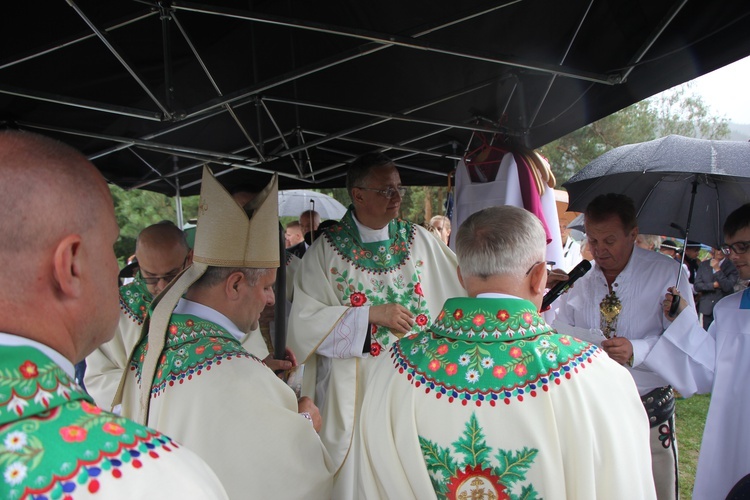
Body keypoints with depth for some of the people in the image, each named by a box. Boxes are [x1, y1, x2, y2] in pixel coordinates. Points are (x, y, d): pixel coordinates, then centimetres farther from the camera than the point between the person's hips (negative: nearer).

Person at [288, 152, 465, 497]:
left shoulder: (419, 239, 4)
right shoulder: (326, 249, -5)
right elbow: (305, 320, -11)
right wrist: (371, 314, -17)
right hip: (352, 388, -2)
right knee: (357, 472, 6)